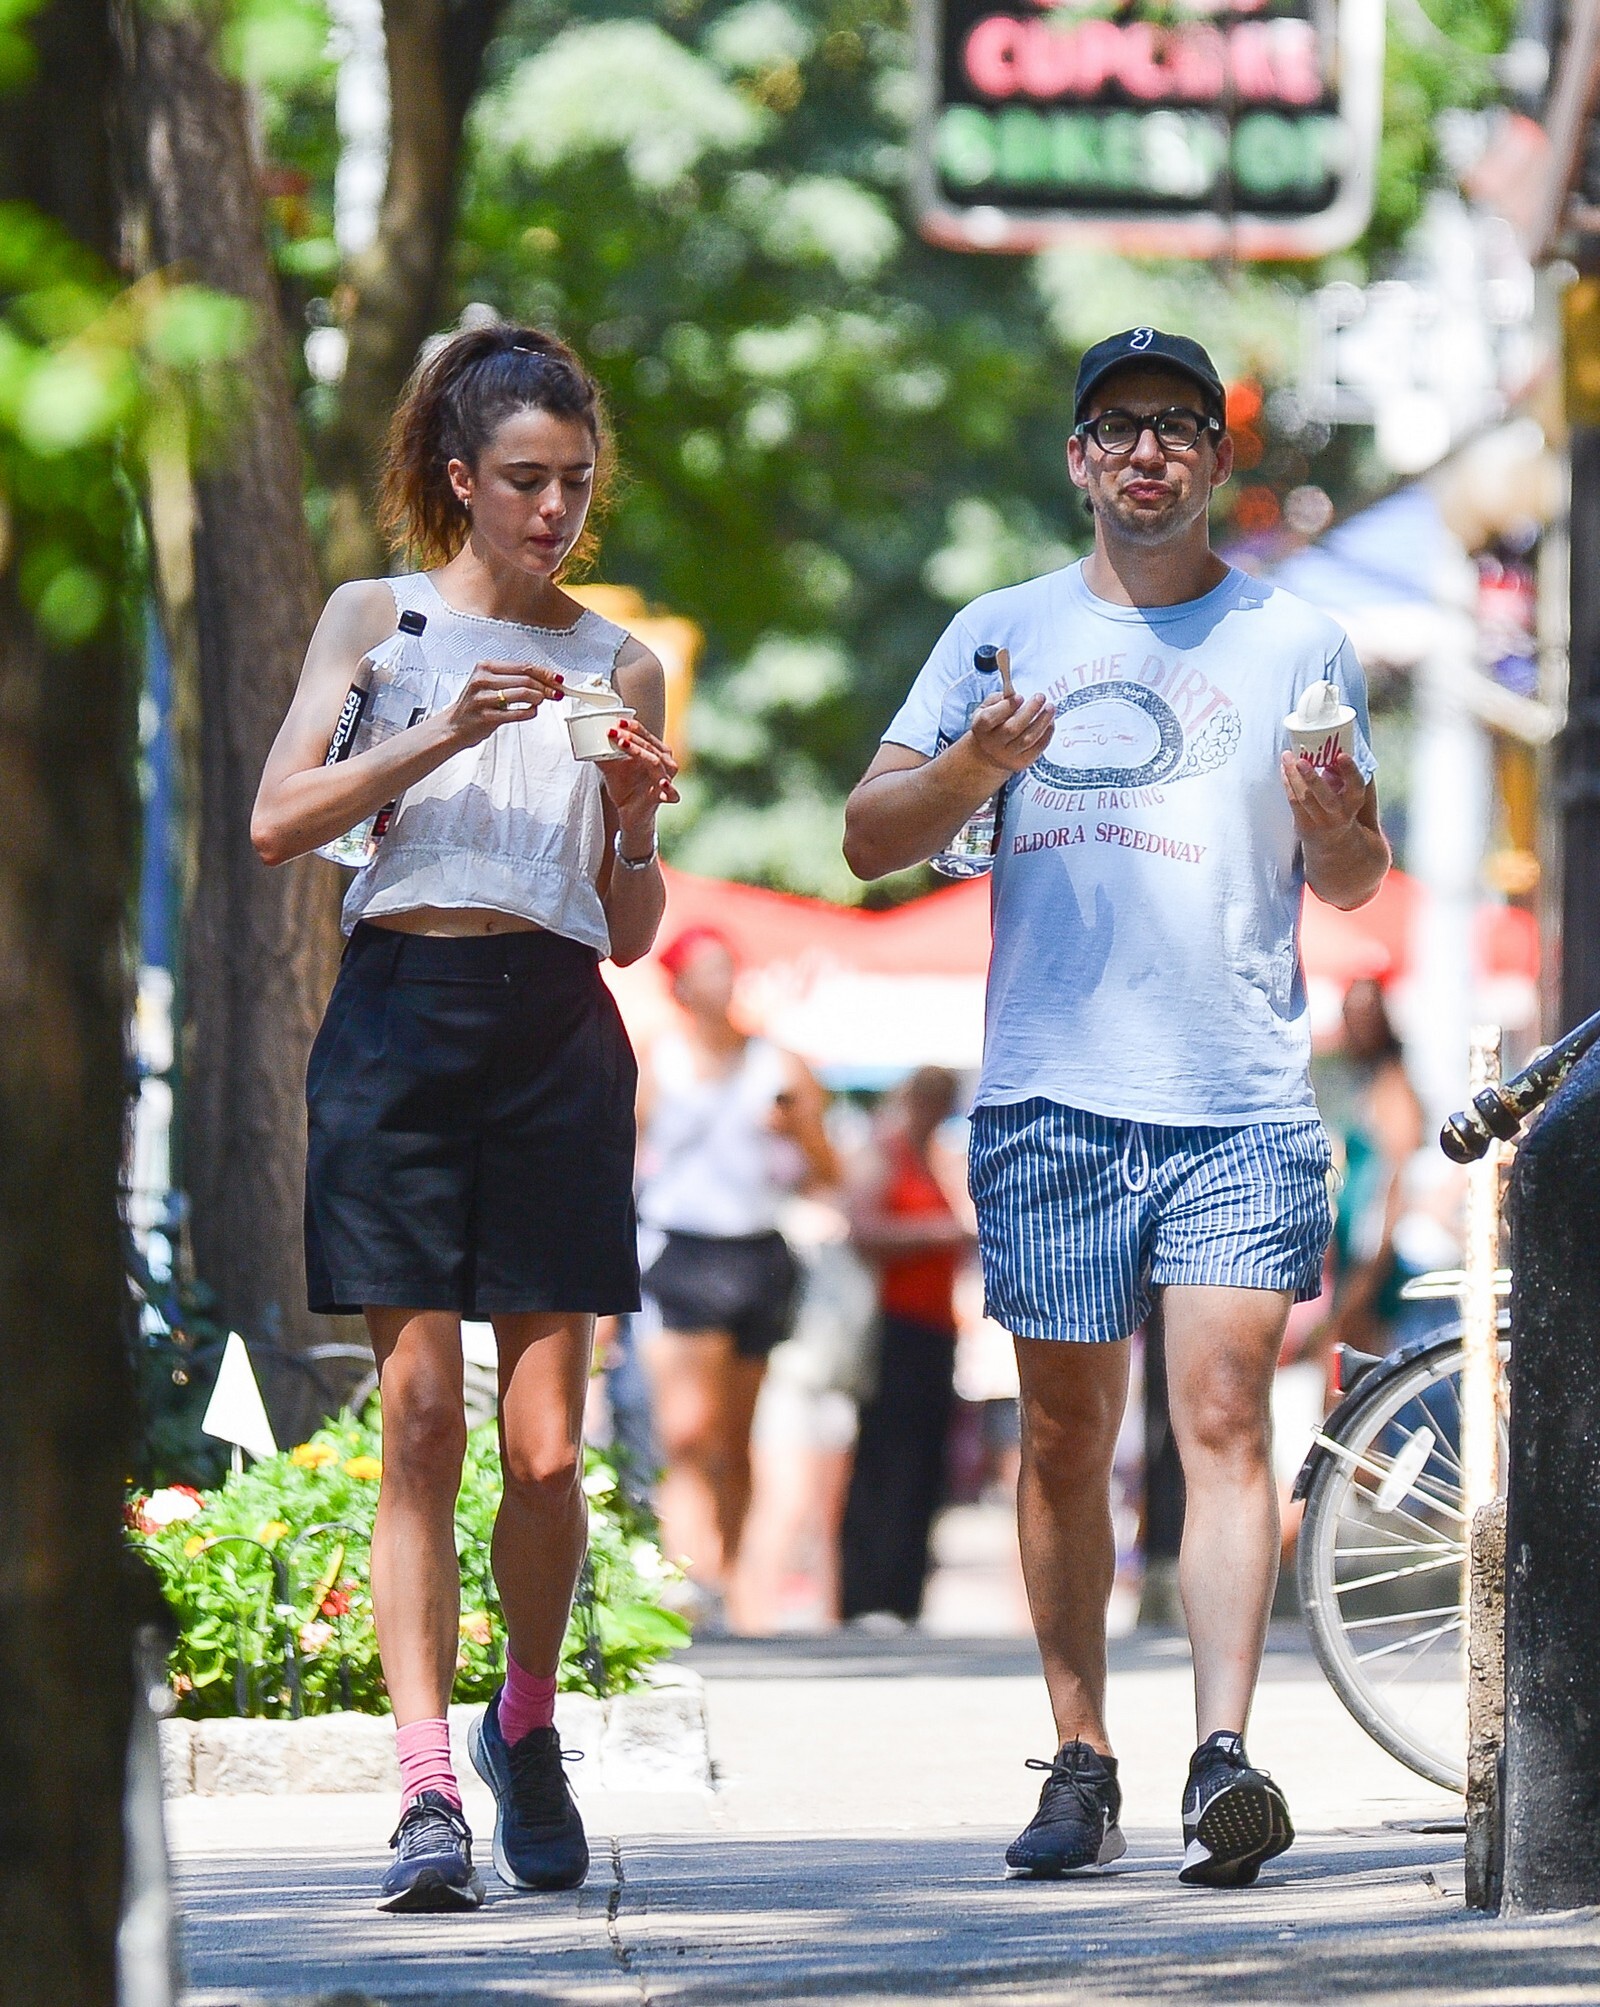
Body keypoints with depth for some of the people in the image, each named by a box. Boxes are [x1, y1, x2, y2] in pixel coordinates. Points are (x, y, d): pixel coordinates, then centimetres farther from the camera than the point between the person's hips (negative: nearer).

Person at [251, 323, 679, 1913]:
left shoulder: (618, 666, 15)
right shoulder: (380, 621, 11)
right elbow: (277, 823, -2)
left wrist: (634, 824, -3)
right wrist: (439, 740, -13)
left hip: (559, 1035, 2)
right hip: (401, 1015, -2)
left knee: (546, 1447, -2)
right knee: (421, 1420, -8)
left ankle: (526, 1725, 23)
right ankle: (427, 1790, -10)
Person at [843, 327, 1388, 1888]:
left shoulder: (1294, 643, 11)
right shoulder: (1005, 634, 12)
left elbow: (1352, 887, 16)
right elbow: (870, 840, 9)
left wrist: (1341, 825, -8)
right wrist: (972, 769, -11)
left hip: (1239, 1099, -1)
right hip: (1052, 1090, 1)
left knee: (1224, 1417, -12)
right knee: (1066, 1435, 5)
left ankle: (1224, 1759, -20)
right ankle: (1080, 1763, 12)